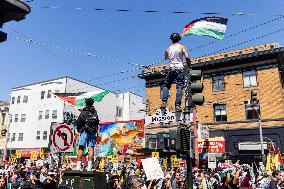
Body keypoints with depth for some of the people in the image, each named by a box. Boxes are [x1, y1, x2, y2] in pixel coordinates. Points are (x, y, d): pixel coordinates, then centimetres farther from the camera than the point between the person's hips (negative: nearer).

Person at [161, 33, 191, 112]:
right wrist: (188, 66, 5)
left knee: (166, 86, 15)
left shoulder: (168, 49, 7)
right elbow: (187, 57, -9)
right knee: (179, 87, -3)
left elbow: (165, 58, 21)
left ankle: (164, 102, 0)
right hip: (180, 68, -2)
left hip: (171, 68, 2)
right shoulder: (182, 47, 1)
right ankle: (177, 105, -10)